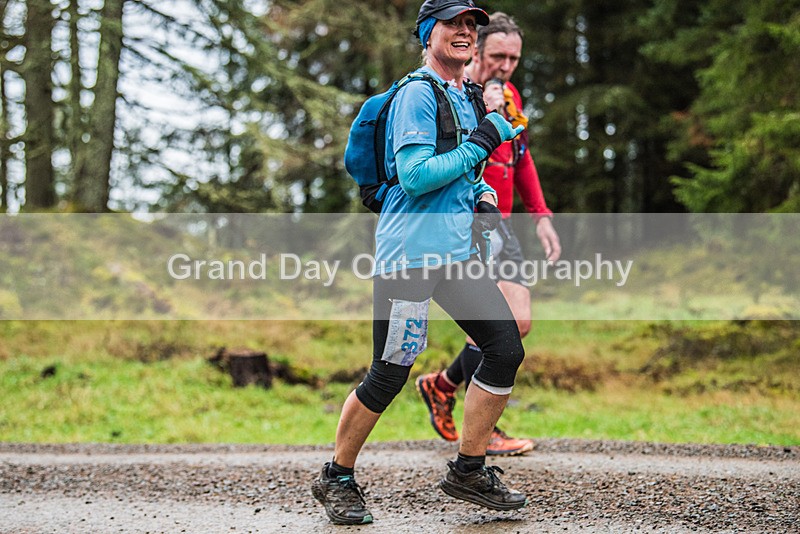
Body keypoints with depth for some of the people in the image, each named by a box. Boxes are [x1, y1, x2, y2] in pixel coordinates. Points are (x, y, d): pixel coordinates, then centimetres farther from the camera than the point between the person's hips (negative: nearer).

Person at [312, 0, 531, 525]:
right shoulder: (417, 93, -8)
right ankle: (337, 478, 15)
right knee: (389, 374, -5)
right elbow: (415, 176, -18)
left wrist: (483, 197, 11)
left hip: (456, 252, 9)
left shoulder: (467, 97, 20)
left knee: (507, 349, 1)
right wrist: (482, 142, -15)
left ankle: (469, 471, 14)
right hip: (408, 253, -8)